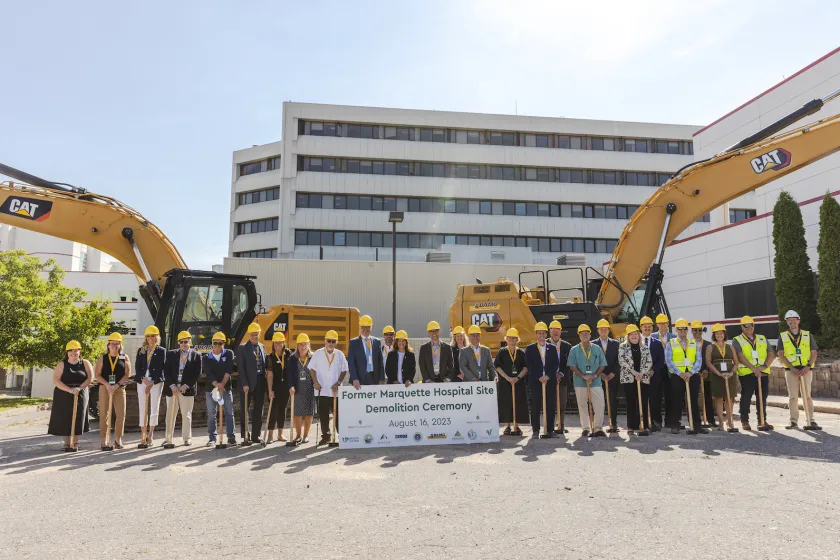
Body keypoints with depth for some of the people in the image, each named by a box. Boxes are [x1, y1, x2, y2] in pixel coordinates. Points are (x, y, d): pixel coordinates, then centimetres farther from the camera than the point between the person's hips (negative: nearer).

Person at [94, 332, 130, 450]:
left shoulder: (124, 358, 6)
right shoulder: (102, 358, 6)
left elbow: (127, 374, 0)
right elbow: (97, 375, 1)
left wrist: (117, 385, -12)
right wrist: (107, 385, -14)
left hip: (120, 389, 0)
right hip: (105, 388, 0)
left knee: (121, 414, -2)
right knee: (104, 414, -1)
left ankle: (118, 439, 10)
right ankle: (103, 441, 5)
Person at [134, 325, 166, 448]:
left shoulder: (161, 351, 2)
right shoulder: (141, 350, 10)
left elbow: (160, 369, -4)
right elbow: (137, 367, 4)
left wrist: (152, 383, -13)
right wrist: (143, 379, -11)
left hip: (156, 382, -2)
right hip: (142, 381, 2)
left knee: (154, 409, 0)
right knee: (142, 408, 3)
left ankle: (150, 435, 9)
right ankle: (143, 436, 9)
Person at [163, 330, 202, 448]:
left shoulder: (196, 355, 4)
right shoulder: (171, 354, 10)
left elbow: (197, 373, -1)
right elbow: (166, 371, 4)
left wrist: (186, 385, -11)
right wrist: (172, 385, -8)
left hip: (187, 389, -2)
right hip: (172, 388, 2)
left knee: (186, 414, 2)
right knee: (170, 414, 5)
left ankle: (187, 438, 12)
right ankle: (168, 439, 11)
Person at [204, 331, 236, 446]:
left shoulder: (229, 354, 3)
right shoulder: (206, 358, 4)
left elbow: (229, 370, -7)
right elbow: (208, 374, -8)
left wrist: (222, 384, -17)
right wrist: (217, 385, -23)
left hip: (226, 388, -1)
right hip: (211, 389, 1)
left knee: (229, 413, -1)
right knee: (211, 414, 3)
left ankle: (231, 437, 3)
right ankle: (212, 438, 12)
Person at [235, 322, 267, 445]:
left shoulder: (262, 347, 11)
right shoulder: (242, 348, -3)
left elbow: (265, 365, 11)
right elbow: (240, 368, -9)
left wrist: (265, 382, 2)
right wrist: (244, 384, -15)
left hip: (260, 383, 4)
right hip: (247, 384, -4)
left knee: (258, 410, 9)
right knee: (244, 410, 2)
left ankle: (256, 435, 18)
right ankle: (245, 436, 10)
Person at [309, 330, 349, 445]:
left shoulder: (340, 355, 4)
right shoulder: (318, 354, 2)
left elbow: (344, 370, 6)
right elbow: (312, 369, 5)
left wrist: (338, 383, -6)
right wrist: (315, 382, -5)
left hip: (336, 390, 0)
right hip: (322, 390, 0)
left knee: (338, 414, 3)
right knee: (323, 415, 4)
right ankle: (326, 436, 16)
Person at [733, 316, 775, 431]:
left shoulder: (762, 339, 17)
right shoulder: (738, 340, 3)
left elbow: (771, 354, 10)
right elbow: (740, 356, -10)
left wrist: (765, 365, -8)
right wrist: (753, 368, -20)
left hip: (763, 373, 4)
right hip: (746, 373, -4)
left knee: (762, 397, 8)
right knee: (746, 398, -1)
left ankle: (763, 420, 18)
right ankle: (744, 421, 6)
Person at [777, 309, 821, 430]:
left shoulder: (808, 335, 8)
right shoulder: (782, 336, 6)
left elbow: (814, 353, 4)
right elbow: (781, 355, 1)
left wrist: (808, 367, -11)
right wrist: (792, 368, -10)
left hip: (806, 369, 0)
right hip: (791, 370, 0)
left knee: (807, 396, -1)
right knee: (793, 397, 2)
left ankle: (811, 420, 2)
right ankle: (794, 421, 7)